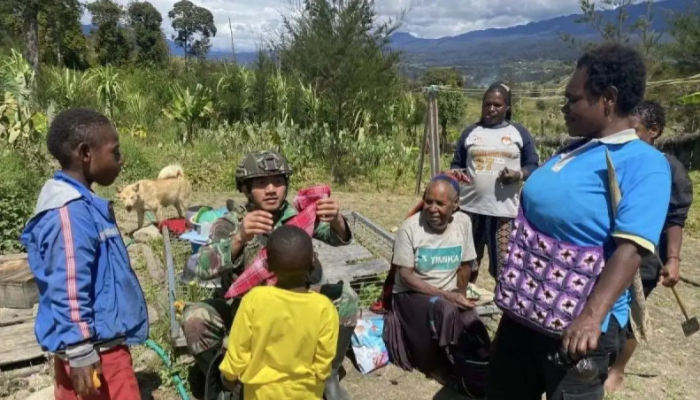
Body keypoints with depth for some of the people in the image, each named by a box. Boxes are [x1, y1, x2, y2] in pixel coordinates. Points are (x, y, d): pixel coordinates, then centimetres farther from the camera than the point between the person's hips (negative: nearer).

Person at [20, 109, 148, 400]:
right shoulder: (71, 211, -22)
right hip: (95, 347, -10)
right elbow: (69, 290, -24)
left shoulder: (81, 203, 10)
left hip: (98, 342, 10)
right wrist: (81, 353, -21)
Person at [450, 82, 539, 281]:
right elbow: (457, 164, 16)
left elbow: (532, 166, 8)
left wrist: (518, 175, -14)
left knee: (504, 265, -2)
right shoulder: (470, 132, 13)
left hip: (505, 211, -2)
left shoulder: (519, 132, 8)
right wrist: (457, 173, -8)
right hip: (471, 207, 2)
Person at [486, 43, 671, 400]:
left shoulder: (643, 163, -16)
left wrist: (592, 317, -33)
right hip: (525, 308, 8)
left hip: (575, 322, -8)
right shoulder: (574, 151, 8)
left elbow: (630, 249, -26)